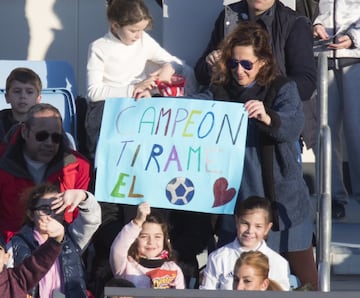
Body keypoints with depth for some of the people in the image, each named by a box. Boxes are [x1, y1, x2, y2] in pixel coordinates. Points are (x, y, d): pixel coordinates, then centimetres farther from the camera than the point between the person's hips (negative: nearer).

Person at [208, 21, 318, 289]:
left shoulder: (282, 89, -5)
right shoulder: (222, 91, 7)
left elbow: (293, 125, -22)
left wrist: (266, 117, -44)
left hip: (282, 197, -3)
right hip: (238, 198, 3)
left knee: (302, 274, 2)